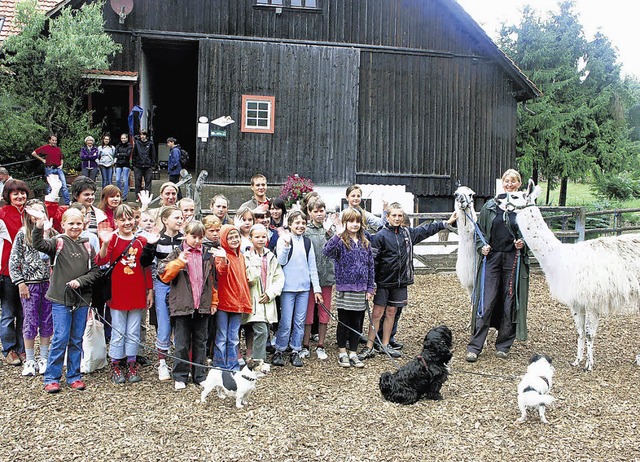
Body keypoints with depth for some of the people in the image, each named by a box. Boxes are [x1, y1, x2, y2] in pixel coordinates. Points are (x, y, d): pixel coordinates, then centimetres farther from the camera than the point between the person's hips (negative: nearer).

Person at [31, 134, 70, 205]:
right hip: (50, 169, -4)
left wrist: (61, 165, 9)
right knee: (50, 186, 4)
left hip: (58, 169, 4)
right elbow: (33, 153, -1)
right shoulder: (45, 148, -1)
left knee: (64, 186, -3)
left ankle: (67, 202, -2)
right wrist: (42, 160, 0)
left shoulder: (58, 149, 13)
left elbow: (62, 158, 27)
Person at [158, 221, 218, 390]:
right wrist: (179, 261, -21)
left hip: (203, 307, 3)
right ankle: (180, 377, 14)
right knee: (182, 344, 3)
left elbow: (213, 280, 13)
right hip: (182, 306, -3)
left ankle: (200, 376, 21)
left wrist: (213, 302, 11)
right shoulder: (177, 254, 0)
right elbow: (163, 274, -11)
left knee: (200, 342, 12)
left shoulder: (208, 256, 9)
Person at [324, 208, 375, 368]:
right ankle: (342, 352, 20)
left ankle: (353, 353, 21)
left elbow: (371, 266, 11)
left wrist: (370, 288, 7)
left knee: (357, 323, 10)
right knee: (344, 322, 7)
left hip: (361, 290, 4)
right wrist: (337, 235, -38)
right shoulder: (340, 242, -7)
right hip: (344, 289, -4)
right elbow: (328, 251, -28)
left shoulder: (365, 243, 8)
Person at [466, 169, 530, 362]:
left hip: (514, 259, 0)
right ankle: (474, 346, -1)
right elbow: (479, 230, 13)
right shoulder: (490, 206, 8)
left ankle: (503, 345, 17)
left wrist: (524, 243, -8)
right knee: (485, 302, -3)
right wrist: (482, 246, -4)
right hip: (492, 257, 0)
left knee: (510, 302, 5)